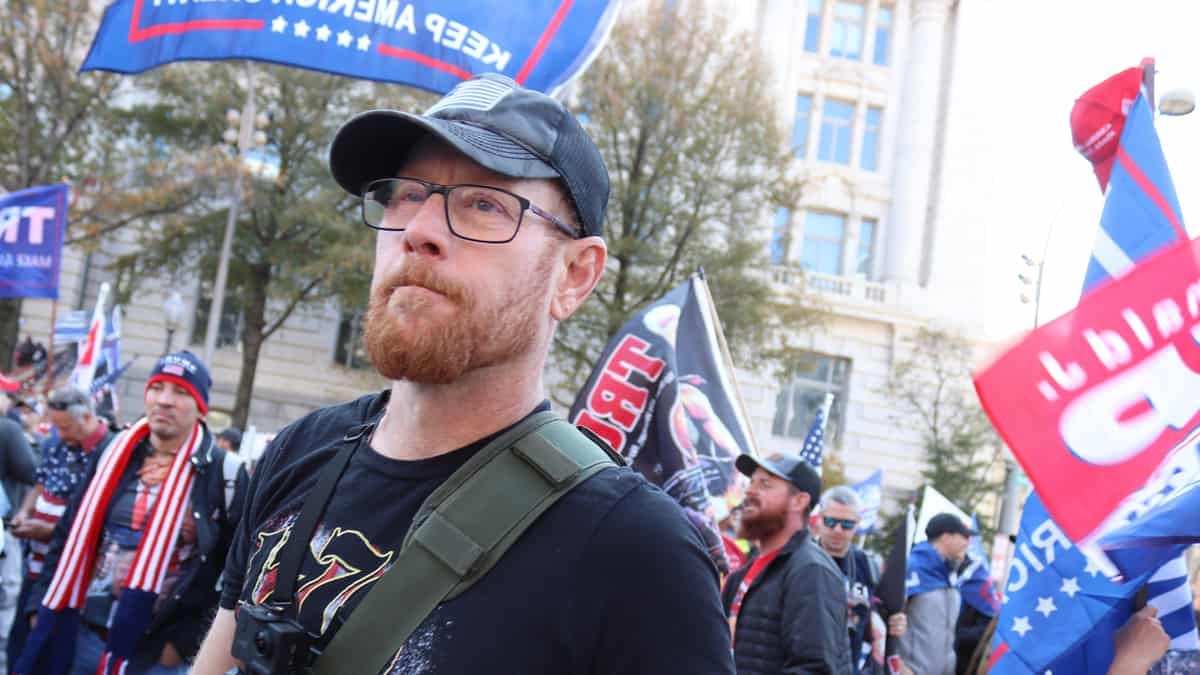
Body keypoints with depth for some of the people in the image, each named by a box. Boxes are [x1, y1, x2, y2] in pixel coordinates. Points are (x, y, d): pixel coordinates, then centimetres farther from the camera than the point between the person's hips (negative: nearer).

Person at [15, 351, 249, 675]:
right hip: (81, 636, 4)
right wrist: (44, 606, 8)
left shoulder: (224, 474, -6)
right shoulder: (114, 454, 7)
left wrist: (186, 641, -9)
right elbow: (70, 536, 14)